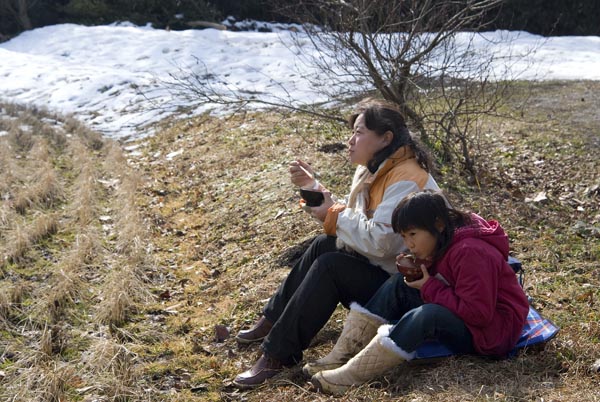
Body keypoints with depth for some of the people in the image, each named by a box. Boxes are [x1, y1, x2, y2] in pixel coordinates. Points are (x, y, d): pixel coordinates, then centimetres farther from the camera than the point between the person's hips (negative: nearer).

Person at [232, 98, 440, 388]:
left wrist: (334, 215, -19)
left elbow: (379, 241, -32)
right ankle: (273, 321, 15)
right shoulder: (374, 169, 7)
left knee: (330, 266, -21)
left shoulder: (405, 181, -24)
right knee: (325, 245, 10)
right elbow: (351, 219, 8)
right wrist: (312, 186, -2)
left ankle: (278, 356, -15)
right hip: (381, 267, 10)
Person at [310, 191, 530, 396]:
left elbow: (478, 313, -29)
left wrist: (429, 288, -22)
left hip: (493, 328, -10)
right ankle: (342, 354, -10)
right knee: (399, 284, 0)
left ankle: (351, 376, -32)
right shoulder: (442, 245, 4)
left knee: (427, 315, -35)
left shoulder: (470, 252, -25)